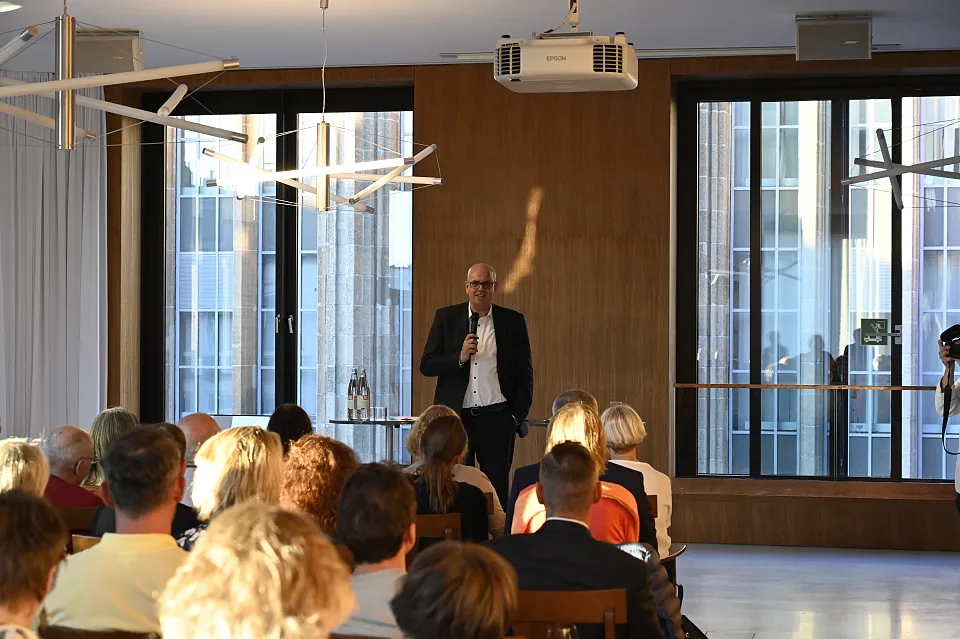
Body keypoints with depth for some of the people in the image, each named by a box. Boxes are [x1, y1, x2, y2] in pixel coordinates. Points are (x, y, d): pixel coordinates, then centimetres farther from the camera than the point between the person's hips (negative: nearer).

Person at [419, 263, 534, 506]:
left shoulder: (513, 321, 6)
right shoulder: (446, 317, 6)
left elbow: (525, 374, 8)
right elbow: (426, 366, 3)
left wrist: (518, 416, 1)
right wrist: (460, 358, -13)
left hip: (496, 419, 0)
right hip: (456, 418, 1)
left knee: (497, 490, 0)